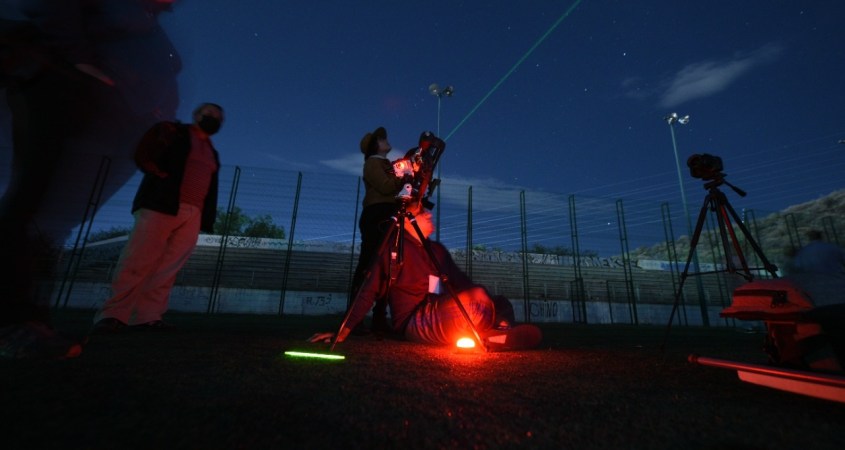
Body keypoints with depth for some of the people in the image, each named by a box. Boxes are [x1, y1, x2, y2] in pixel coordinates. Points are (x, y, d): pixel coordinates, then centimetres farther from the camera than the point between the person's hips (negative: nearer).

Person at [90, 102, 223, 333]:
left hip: (192, 213, 5)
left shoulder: (212, 153, 25)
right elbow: (143, 155, 2)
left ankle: (147, 316, -1)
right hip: (161, 204, -5)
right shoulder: (171, 130, 12)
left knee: (168, 266, -3)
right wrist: (161, 175, -7)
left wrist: (207, 219, 10)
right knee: (139, 261, -8)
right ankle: (113, 315, -3)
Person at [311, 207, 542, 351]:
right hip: (415, 323, -7)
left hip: (441, 316, 7)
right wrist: (343, 332, -12)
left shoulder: (437, 249, 15)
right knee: (479, 298, -26)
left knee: (501, 303, -7)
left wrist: (494, 307, 1)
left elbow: (461, 282, 14)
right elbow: (368, 292, -6)